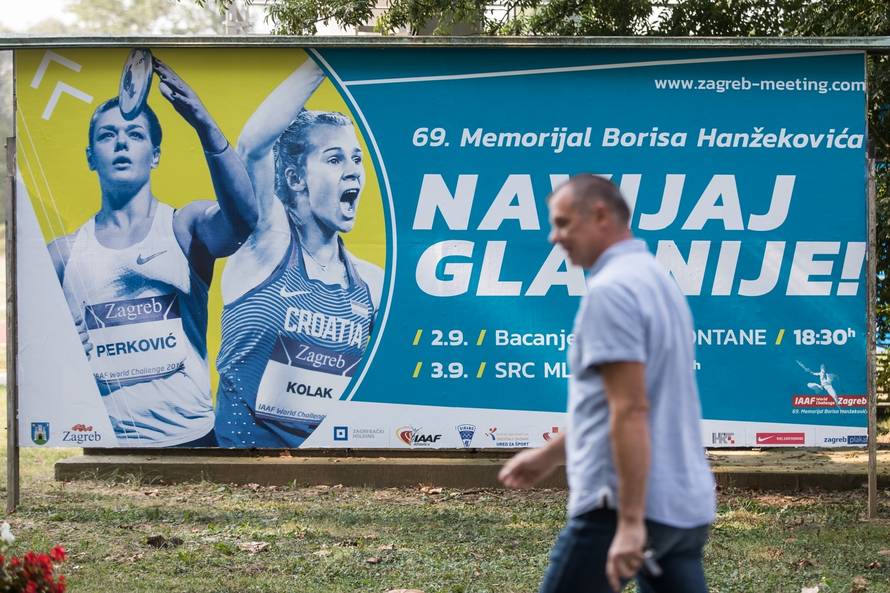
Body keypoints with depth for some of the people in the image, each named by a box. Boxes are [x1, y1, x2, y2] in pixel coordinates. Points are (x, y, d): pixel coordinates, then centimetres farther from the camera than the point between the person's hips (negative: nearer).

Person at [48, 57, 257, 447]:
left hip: (188, 436, -1)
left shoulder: (185, 227, 1)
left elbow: (243, 217, -21)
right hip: (98, 441, 1)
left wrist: (205, 125, -31)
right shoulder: (64, 254, 5)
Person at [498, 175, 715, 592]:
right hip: (685, 506, 9)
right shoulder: (656, 279, 17)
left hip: (627, 504, -9)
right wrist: (550, 455, 33)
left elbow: (630, 411, -22)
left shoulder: (611, 289, -14)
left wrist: (630, 521, -24)